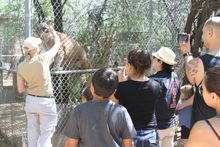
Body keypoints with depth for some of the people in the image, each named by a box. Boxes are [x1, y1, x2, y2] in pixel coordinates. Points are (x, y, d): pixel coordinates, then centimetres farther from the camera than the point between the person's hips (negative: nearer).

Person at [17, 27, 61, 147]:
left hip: (30, 101, 5)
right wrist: (54, 32, 18)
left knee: (33, 133, 17)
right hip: (46, 102, -5)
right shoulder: (43, 59, -16)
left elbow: (20, 89, 0)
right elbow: (57, 44, 0)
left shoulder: (21, 66, -5)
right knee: (46, 135, 2)